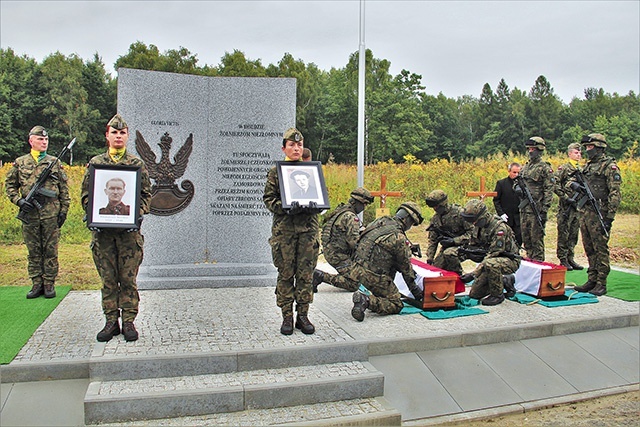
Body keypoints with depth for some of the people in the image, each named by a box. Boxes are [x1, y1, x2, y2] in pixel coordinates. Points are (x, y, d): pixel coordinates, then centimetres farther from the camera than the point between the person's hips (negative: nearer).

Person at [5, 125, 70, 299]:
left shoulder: (55, 162, 6)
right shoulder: (20, 163, 8)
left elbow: (64, 189, 6)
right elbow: (9, 185, 13)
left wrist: (64, 210, 0)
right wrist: (18, 201, -4)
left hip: (51, 214, -1)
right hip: (29, 213, 1)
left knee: (50, 250, 3)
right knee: (33, 251, 8)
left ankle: (49, 284, 12)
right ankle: (37, 284, 16)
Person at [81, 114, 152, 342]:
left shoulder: (137, 163, 7)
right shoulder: (95, 163, 10)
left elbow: (146, 194, 6)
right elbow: (86, 194, 10)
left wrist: (137, 213, -10)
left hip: (129, 230, -1)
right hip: (102, 230, 1)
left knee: (128, 278, 2)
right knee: (108, 279, 7)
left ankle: (128, 321, 11)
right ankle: (111, 321, 16)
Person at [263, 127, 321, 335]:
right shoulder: (276, 172, 5)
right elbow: (268, 199, 2)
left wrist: (313, 205, -10)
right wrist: (285, 207, -17)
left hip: (308, 227, 2)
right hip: (284, 227, -2)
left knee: (305, 274, 4)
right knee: (286, 274, 2)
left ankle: (303, 316, 14)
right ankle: (287, 317, 12)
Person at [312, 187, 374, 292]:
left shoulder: (341, 210, 13)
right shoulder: (351, 217, -18)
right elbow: (354, 241, -24)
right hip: (337, 255, -10)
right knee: (354, 284, -12)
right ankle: (321, 276, -14)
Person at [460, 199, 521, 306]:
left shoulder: (499, 227, -27)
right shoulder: (478, 226, 0)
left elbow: (493, 254, -30)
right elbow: (474, 247, 12)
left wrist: (473, 274, -31)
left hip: (510, 260, -8)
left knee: (491, 264, -41)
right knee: (474, 294, 2)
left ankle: (498, 295, -18)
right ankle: (505, 282, 21)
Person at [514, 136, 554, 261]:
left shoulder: (545, 167, -6)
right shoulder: (526, 166, 15)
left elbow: (549, 190, -11)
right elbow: (518, 180, 25)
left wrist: (544, 210, -17)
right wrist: (517, 187, 0)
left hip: (536, 208, -7)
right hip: (524, 208, 7)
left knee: (536, 238, -4)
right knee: (525, 237, 12)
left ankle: (538, 262, 4)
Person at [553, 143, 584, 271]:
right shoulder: (563, 168, -4)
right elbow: (555, 185, -11)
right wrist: (566, 198, -16)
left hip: (578, 206, 6)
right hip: (565, 207, -6)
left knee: (573, 235, 11)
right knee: (563, 234, -2)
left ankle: (570, 259, 19)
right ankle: (563, 260, 4)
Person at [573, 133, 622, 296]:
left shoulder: (610, 166, -8)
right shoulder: (588, 165, 17)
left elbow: (615, 193, -13)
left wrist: (610, 217, -18)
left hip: (599, 214, -8)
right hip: (585, 212, 8)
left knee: (600, 249, -3)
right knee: (589, 249, 11)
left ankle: (601, 284, 3)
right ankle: (591, 281, 19)